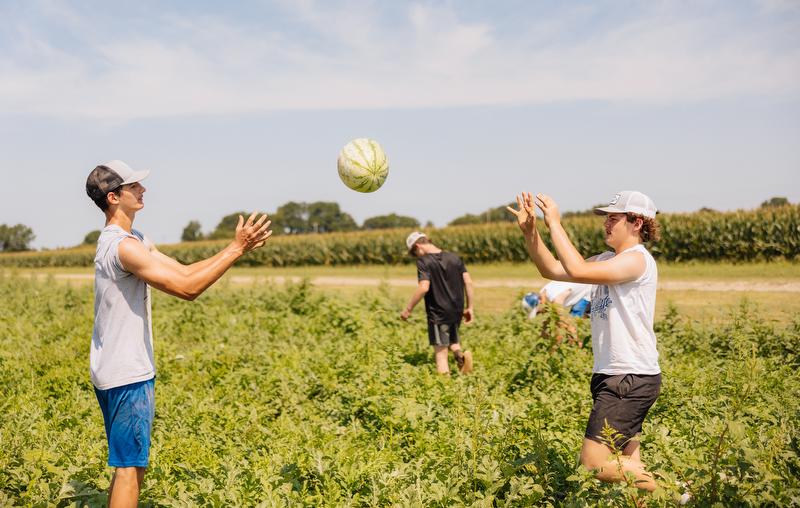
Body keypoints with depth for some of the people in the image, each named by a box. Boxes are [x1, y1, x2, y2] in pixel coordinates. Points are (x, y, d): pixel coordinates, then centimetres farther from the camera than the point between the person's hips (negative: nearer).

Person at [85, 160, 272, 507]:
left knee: (128, 464, 19)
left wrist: (236, 247, 4)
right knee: (129, 467, -3)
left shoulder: (134, 241, 12)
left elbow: (184, 272, 12)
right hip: (126, 375, -10)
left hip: (127, 371, 10)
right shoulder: (123, 246, -21)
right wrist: (236, 249, -19)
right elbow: (187, 289, -23)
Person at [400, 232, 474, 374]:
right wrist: (469, 307, 9)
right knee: (453, 341, 25)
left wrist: (408, 309, -13)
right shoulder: (454, 257, 6)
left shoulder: (424, 261, -12)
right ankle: (461, 354, -5)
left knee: (440, 352, 2)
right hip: (457, 311, 6)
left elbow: (423, 287, -22)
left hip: (438, 314, -6)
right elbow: (468, 282, 3)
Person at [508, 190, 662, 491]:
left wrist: (554, 223, -19)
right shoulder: (608, 260, 14)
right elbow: (552, 270, 13)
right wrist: (529, 232, 0)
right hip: (613, 375, 10)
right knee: (627, 466, 12)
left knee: (593, 463, -10)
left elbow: (577, 270, -26)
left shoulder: (637, 259, -14)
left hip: (631, 379, -9)